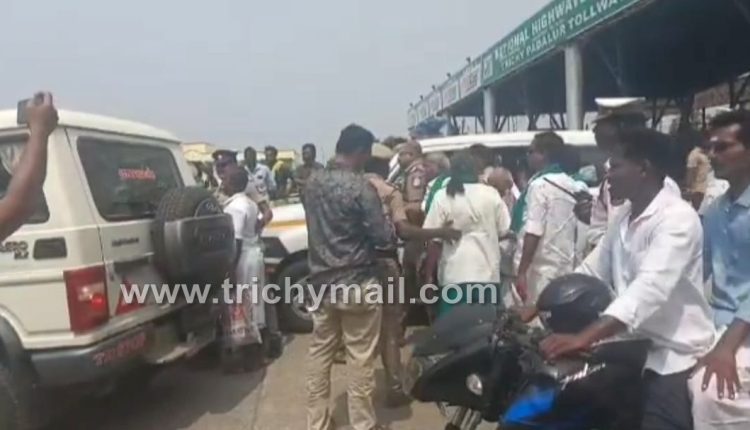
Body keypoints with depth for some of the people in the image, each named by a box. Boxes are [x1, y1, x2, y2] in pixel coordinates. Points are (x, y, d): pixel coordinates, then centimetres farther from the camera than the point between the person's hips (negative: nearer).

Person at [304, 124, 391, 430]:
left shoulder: (313, 183, 5)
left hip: (322, 282, 7)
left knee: (319, 355, 14)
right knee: (360, 360, 4)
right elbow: (383, 237, -14)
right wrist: (392, 225, 8)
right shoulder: (361, 187, -16)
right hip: (357, 284, -6)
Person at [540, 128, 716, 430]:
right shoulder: (624, 215, 7)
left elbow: (650, 288, -34)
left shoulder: (677, 217, -19)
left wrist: (584, 337, -46)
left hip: (674, 358, -7)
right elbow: (591, 271, 9)